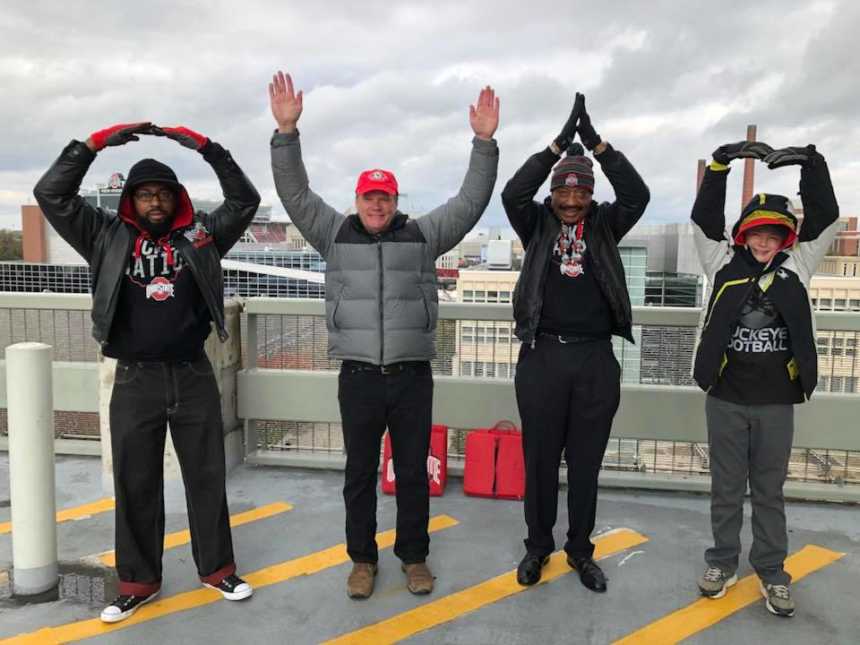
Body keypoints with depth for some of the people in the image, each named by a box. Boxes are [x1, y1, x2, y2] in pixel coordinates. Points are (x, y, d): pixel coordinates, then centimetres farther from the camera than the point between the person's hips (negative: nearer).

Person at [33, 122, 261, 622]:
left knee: (207, 478, 11)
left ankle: (218, 568, 27)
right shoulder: (109, 237, 4)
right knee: (135, 485, 10)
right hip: (136, 380, 0)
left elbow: (246, 200, 1)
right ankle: (139, 581, 26)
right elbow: (51, 194, 0)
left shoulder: (201, 234, 4)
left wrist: (206, 147, -5)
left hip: (194, 376, 0)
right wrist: (95, 143, -6)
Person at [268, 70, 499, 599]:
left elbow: (471, 201, 1)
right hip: (359, 377, 0)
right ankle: (363, 559, 28)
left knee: (413, 472, 11)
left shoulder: (423, 235, 5)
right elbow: (295, 193, 0)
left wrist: (485, 143, -9)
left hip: (412, 376, 0)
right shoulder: (335, 234, 6)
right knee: (361, 473, 11)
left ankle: (414, 557, 28)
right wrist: (287, 131, -11)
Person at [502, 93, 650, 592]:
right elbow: (513, 193, -13)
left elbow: (638, 196, -10)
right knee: (540, 461, 10)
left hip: (596, 360, 1)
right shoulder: (537, 225, 4)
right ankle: (538, 546, 27)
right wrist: (559, 143, -18)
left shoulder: (604, 225, 6)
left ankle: (581, 550, 28)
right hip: (542, 357, -1)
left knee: (586, 464, 11)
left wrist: (597, 143, -16)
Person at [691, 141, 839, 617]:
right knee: (726, 487, 12)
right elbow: (704, 217, -6)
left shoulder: (796, 267, 4)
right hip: (726, 399, -1)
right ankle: (722, 560, 28)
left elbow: (825, 218, -2)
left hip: (776, 402, 1)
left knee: (769, 490, 14)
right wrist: (722, 160, -14)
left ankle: (771, 570, 28)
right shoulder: (724, 264, 0)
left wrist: (810, 162, -10)